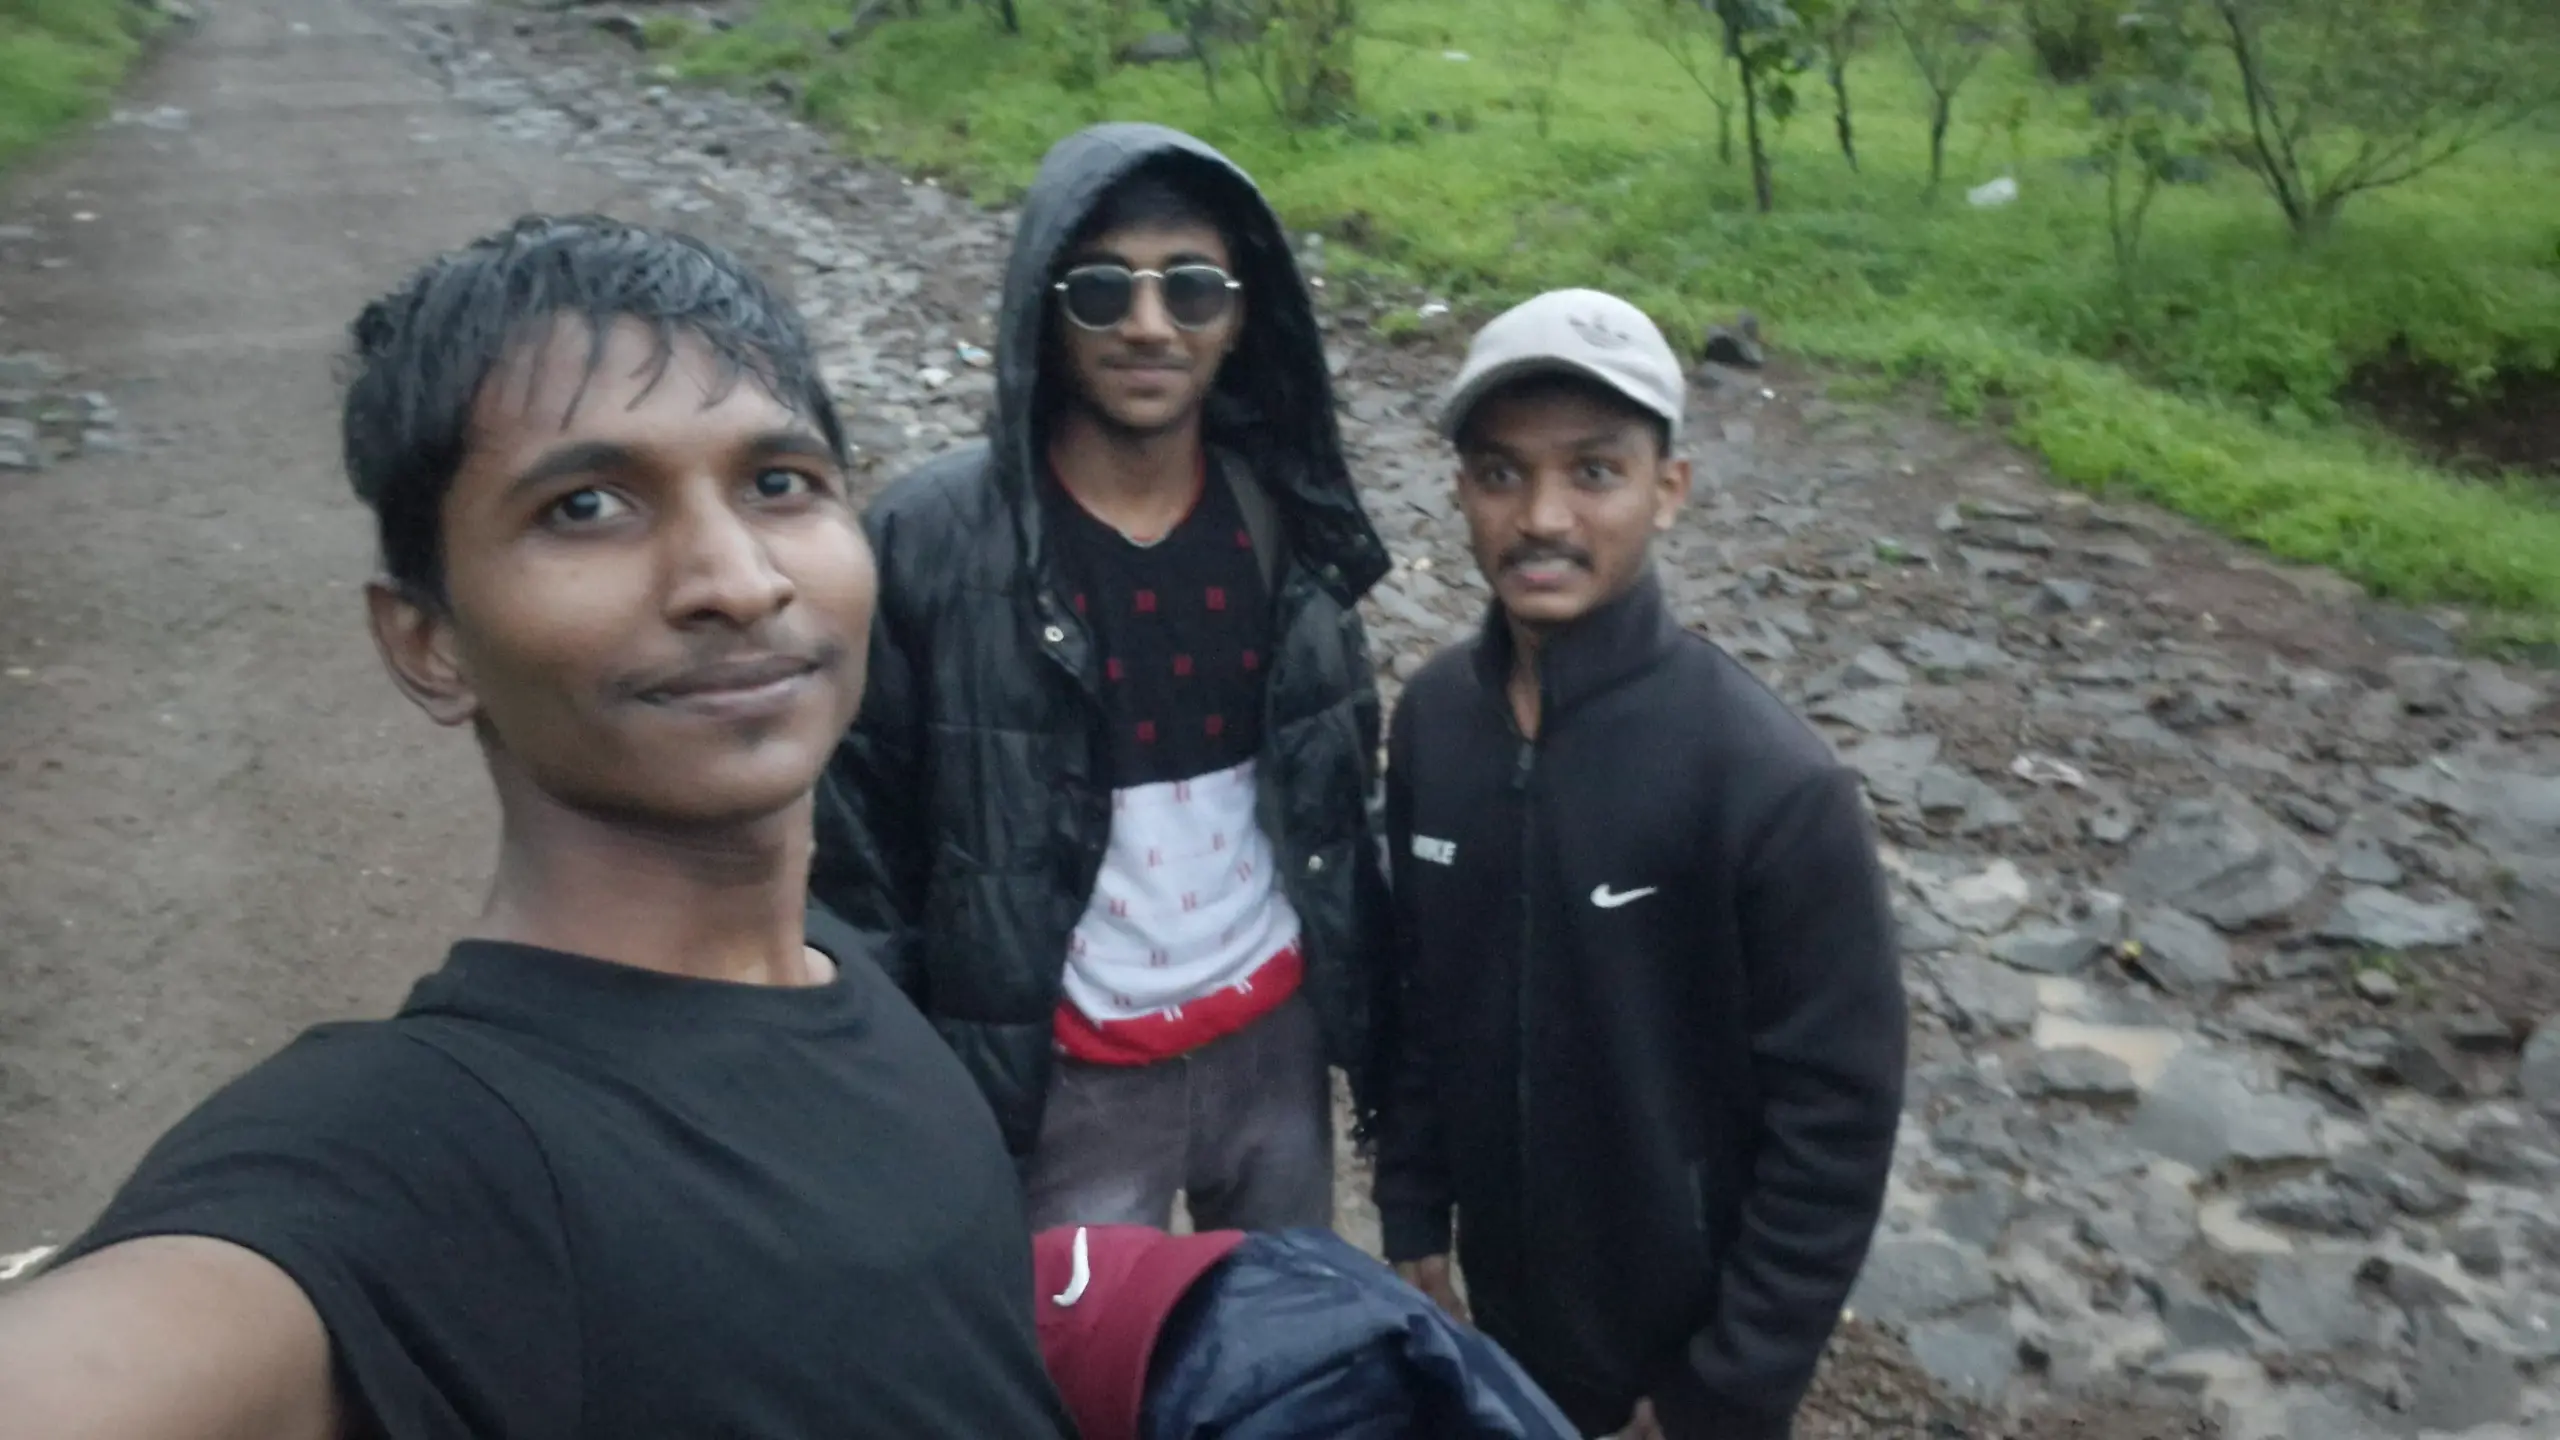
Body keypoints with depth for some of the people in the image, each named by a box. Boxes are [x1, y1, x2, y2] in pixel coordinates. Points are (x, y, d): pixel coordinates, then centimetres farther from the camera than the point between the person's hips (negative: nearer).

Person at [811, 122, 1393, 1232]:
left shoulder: (1284, 520, -4)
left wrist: (1374, 1021, 9)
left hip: (1273, 1038, 4)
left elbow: (1344, 800, 6)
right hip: (1064, 1075, -3)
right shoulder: (931, 541, -16)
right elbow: (860, 849, -10)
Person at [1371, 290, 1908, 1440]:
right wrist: (1414, 1213, 6)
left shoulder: (1773, 782, -25)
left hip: (1684, 1331, -4)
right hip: (1503, 1303, 4)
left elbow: (1835, 1118, -18)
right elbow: (1413, 988, 2)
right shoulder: (1433, 714, -10)